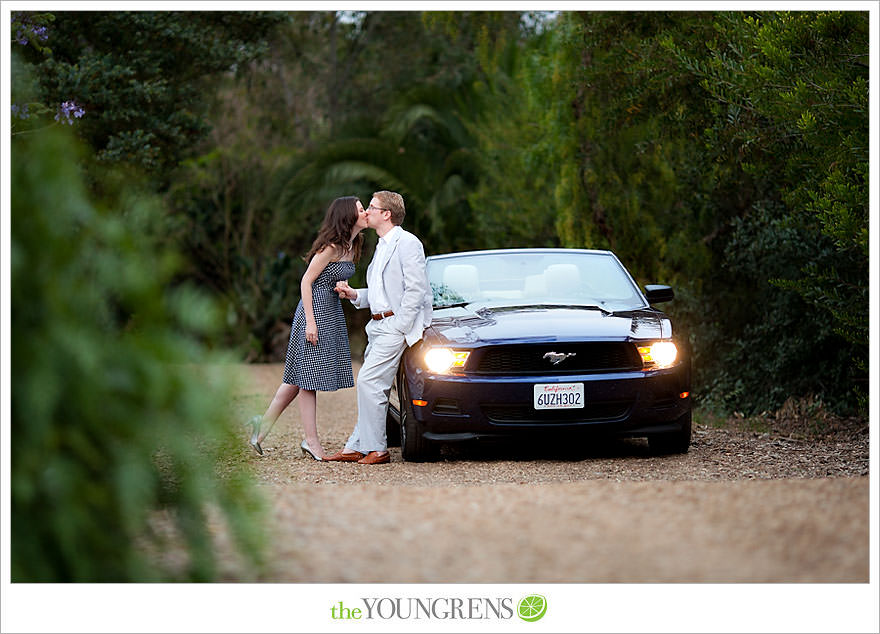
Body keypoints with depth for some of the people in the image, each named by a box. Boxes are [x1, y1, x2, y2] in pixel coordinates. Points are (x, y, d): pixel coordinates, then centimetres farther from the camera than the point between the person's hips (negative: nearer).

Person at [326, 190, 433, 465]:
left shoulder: (406, 243, -10)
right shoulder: (381, 247, 21)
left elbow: (416, 289, -16)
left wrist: (401, 328, -18)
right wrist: (353, 294, 9)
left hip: (396, 324, -10)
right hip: (378, 326, 10)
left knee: (369, 382, -13)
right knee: (373, 386, 9)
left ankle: (376, 449, -9)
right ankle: (356, 447, 10)